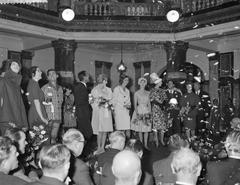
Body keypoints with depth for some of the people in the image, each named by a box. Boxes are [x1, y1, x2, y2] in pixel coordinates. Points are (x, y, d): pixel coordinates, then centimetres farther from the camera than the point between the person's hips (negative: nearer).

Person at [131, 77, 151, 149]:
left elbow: (149, 103, 10)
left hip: (146, 111, 3)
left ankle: (146, 144, 9)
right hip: (139, 111, -3)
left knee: (147, 129, 2)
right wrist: (137, 113, -11)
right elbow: (135, 104, -1)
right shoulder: (137, 93, 2)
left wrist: (150, 112, 1)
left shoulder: (148, 93, 10)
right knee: (140, 129, -1)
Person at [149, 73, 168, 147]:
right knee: (156, 124, -6)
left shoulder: (162, 90, 13)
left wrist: (163, 104, -8)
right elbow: (152, 100, -7)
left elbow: (165, 99, 11)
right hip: (155, 109, -5)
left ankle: (162, 140, 12)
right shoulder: (152, 90, -2)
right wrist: (159, 104, -13)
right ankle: (156, 141, 1)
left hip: (162, 109, 5)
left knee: (163, 124, 2)